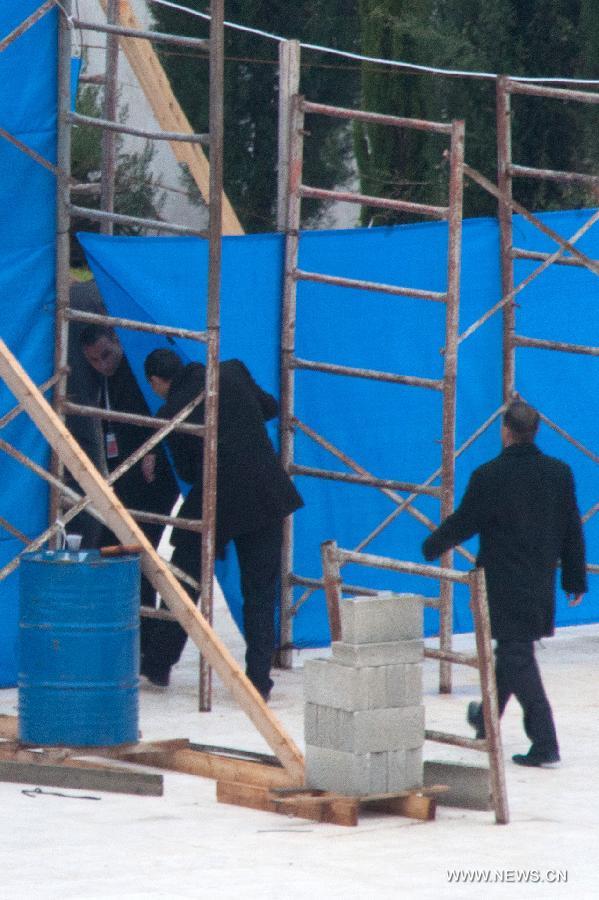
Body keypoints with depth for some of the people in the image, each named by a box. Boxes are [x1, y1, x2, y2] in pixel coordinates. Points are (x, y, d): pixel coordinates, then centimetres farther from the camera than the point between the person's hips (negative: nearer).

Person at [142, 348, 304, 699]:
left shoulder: (171, 413, -5)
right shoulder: (233, 373, 2)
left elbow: (187, 472, 2)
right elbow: (271, 407, 17)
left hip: (214, 502, -3)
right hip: (266, 496, 3)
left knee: (183, 586, 14)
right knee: (261, 592, 8)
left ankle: (160, 667, 23)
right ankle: (259, 680, 4)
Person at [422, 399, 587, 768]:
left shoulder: (489, 477, -15)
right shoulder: (559, 473, 0)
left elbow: (462, 523, -7)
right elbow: (573, 530, 4)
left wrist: (431, 547, 12)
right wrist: (576, 580, 12)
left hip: (503, 583, -6)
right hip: (541, 583, 6)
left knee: (517, 656, -3)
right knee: (512, 651, 22)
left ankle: (545, 742, -11)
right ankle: (488, 719, 42)